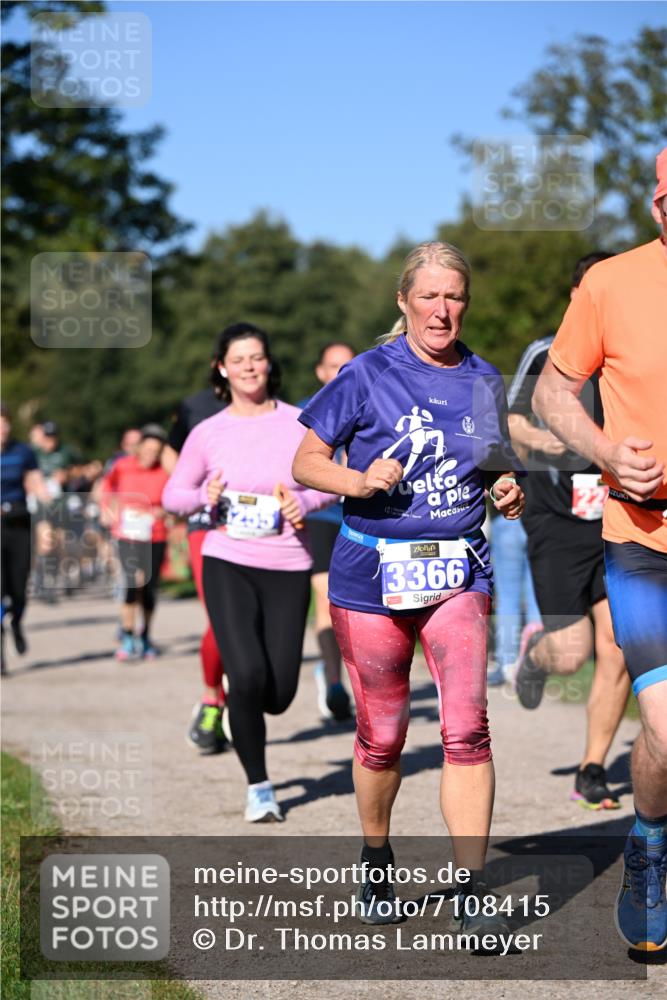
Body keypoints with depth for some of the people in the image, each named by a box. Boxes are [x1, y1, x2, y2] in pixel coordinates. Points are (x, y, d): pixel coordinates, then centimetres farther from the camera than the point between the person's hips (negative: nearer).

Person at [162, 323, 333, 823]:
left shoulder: (299, 424, 1)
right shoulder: (208, 433, 2)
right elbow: (173, 495, 11)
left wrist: (305, 501, -10)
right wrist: (205, 496, -10)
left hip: (287, 566, 1)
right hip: (228, 563, -1)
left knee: (279, 694, -1)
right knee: (247, 676, -17)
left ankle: (242, 710, 39)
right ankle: (258, 786, 4)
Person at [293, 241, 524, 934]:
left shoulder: (483, 380, 9)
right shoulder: (367, 374, -2)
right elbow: (305, 463, 0)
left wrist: (509, 492, 0)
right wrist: (359, 480, -19)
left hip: (458, 572, 2)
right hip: (372, 573, -2)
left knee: (466, 728, -13)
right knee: (382, 736, 8)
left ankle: (472, 895, -11)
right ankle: (376, 865, 33)